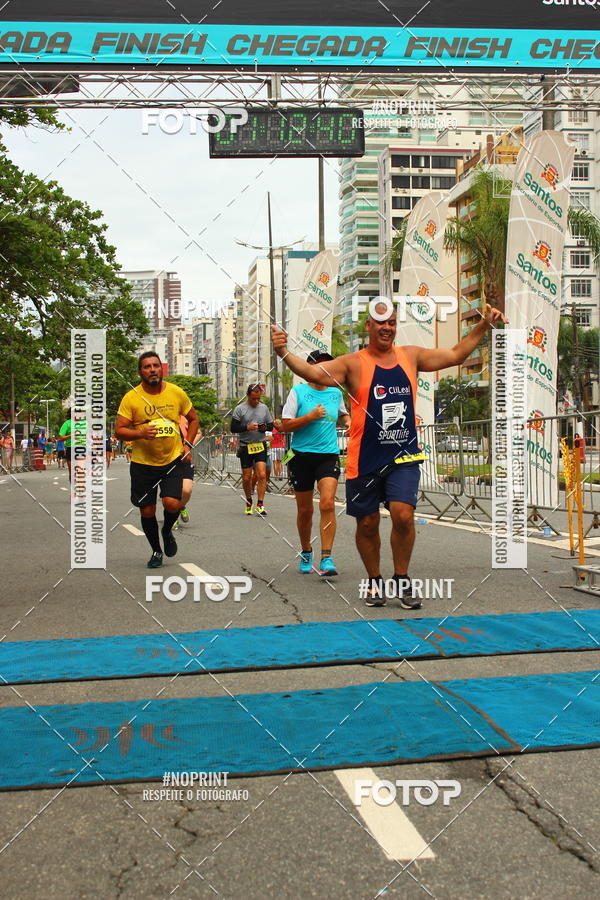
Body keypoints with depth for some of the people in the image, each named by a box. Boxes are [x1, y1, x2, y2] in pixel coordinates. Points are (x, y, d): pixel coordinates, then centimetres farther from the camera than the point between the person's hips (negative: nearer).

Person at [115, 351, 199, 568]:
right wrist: (141, 433, -25)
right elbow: (119, 430, -7)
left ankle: (167, 531, 17)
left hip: (174, 460, 0)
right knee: (147, 511, 5)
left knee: (172, 503, -18)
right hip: (142, 463, 0)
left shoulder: (176, 393, 0)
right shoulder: (131, 398, -6)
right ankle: (156, 551, 30)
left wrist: (187, 445, 2)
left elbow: (193, 419, 14)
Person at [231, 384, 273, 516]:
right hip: (245, 447, -1)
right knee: (246, 478, 5)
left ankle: (260, 504, -9)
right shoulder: (240, 409, -2)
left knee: (262, 475, -12)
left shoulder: (264, 407, 8)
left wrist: (265, 427, -7)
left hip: (260, 446, 1)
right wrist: (247, 427, -19)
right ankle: (249, 502, 26)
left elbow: (271, 425, 15)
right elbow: (233, 428, -5)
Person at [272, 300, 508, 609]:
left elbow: (455, 354, 17)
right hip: (365, 458, -2)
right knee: (367, 522, 6)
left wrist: (484, 325, 13)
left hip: (404, 455, 2)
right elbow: (314, 372, -17)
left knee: (403, 514, -12)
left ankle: (402, 580, 7)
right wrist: (284, 353, -33)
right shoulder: (353, 363, -5)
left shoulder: (411, 356, 8)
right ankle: (375, 582, 26)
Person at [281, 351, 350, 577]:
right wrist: (311, 416, -16)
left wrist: (348, 422, 9)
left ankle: (326, 560, -16)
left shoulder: (336, 393, 10)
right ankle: (305, 553, 30)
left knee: (327, 503, -17)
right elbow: (285, 425, -6)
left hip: (329, 454, 1)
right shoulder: (298, 391, -1)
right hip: (302, 456, -1)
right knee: (305, 510, 7)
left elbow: (343, 414, 31)